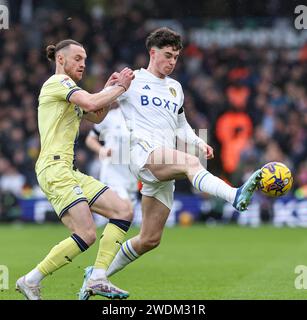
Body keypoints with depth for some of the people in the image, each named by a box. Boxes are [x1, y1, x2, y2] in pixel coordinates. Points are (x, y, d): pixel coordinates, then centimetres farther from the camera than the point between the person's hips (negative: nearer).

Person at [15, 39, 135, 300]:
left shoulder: (66, 89, 25)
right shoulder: (58, 81, -5)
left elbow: (96, 116, 31)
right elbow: (90, 103, -21)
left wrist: (110, 89, 17)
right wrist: (120, 87, -7)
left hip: (69, 171, 10)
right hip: (54, 168, -10)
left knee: (123, 212, 0)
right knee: (86, 235, -18)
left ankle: (98, 279, -5)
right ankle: (30, 282, -8)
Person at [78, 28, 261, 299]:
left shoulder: (175, 88, 26)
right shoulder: (132, 81, 8)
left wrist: (199, 143, 14)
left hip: (164, 167, 7)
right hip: (143, 152, -7)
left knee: (150, 239, 5)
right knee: (192, 163, -37)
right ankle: (236, 196, -64)